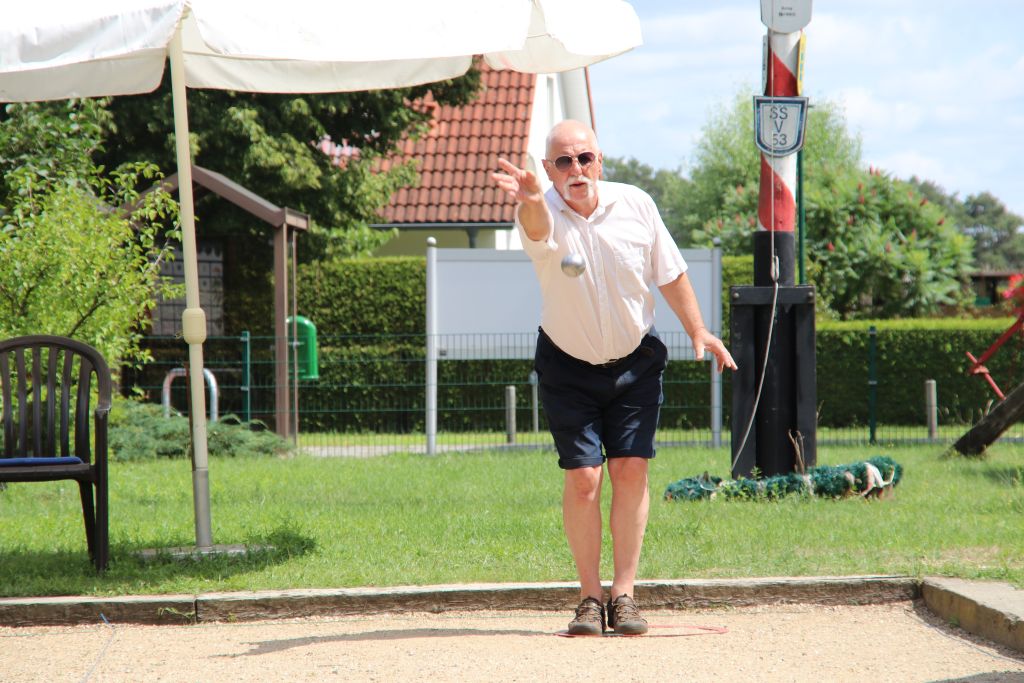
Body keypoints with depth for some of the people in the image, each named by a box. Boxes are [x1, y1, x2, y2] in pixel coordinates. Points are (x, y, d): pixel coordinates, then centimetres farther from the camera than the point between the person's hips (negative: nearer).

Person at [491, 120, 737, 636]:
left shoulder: (635, 205, -11)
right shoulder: (544, 217, -21)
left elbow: (670, 274, 3)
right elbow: (537, 224, -49)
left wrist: (697, 330, 4)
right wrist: (530, 200, -71)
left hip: (635, 361, 2)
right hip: (568, 366, -2)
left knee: (630, 470, -5)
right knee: (583, 477, -8)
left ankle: (624, 594, 1)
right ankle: (591, 597, 4)